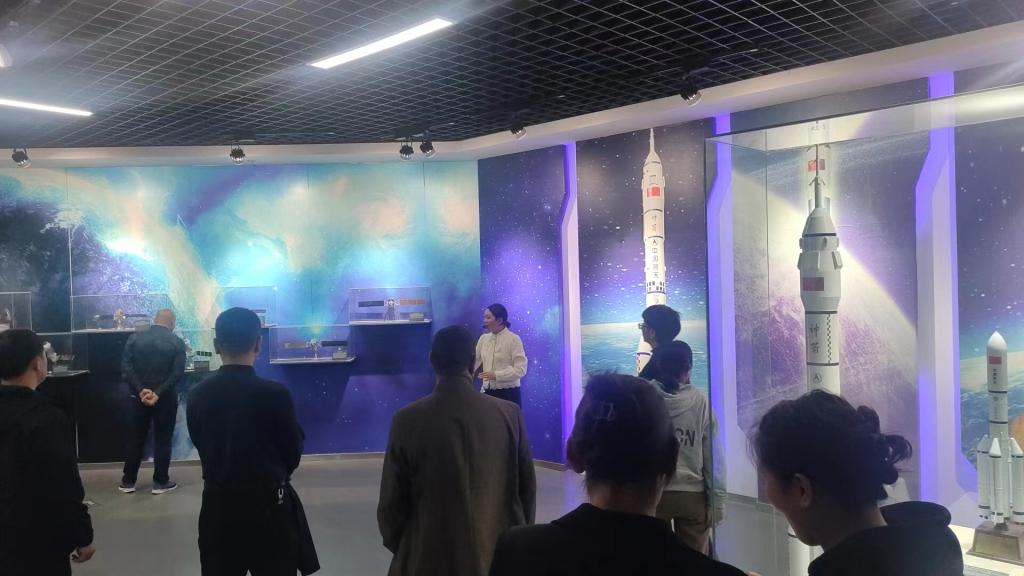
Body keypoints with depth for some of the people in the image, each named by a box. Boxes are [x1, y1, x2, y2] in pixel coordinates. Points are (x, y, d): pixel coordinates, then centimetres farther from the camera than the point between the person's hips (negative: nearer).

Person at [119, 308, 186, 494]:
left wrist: (140, 390, -14)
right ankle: (160, 482, 10)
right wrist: (158, 394, -16)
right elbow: (177, 373, -14)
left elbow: (125, 367, -7)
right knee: (162, 440, 7)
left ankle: (128, 482, 19)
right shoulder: (177, 343, -5)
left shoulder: (135, 338, 2)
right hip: (165, 398, -2)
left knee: (136, 439, 12)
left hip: (138, 397, 2)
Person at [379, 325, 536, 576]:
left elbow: (392, 502, -6)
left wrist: (402, 551, 12)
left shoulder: (407, 421, -12)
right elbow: (527, 489, 0)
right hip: (501, 555, 2)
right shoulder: (509, 414, -8)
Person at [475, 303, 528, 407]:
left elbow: (520, 369, -15)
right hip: (488, 392, 5)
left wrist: (496, 375, -22)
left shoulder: (513, 339, -9)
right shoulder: (483, 338, 8)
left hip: (509, 394, -5)